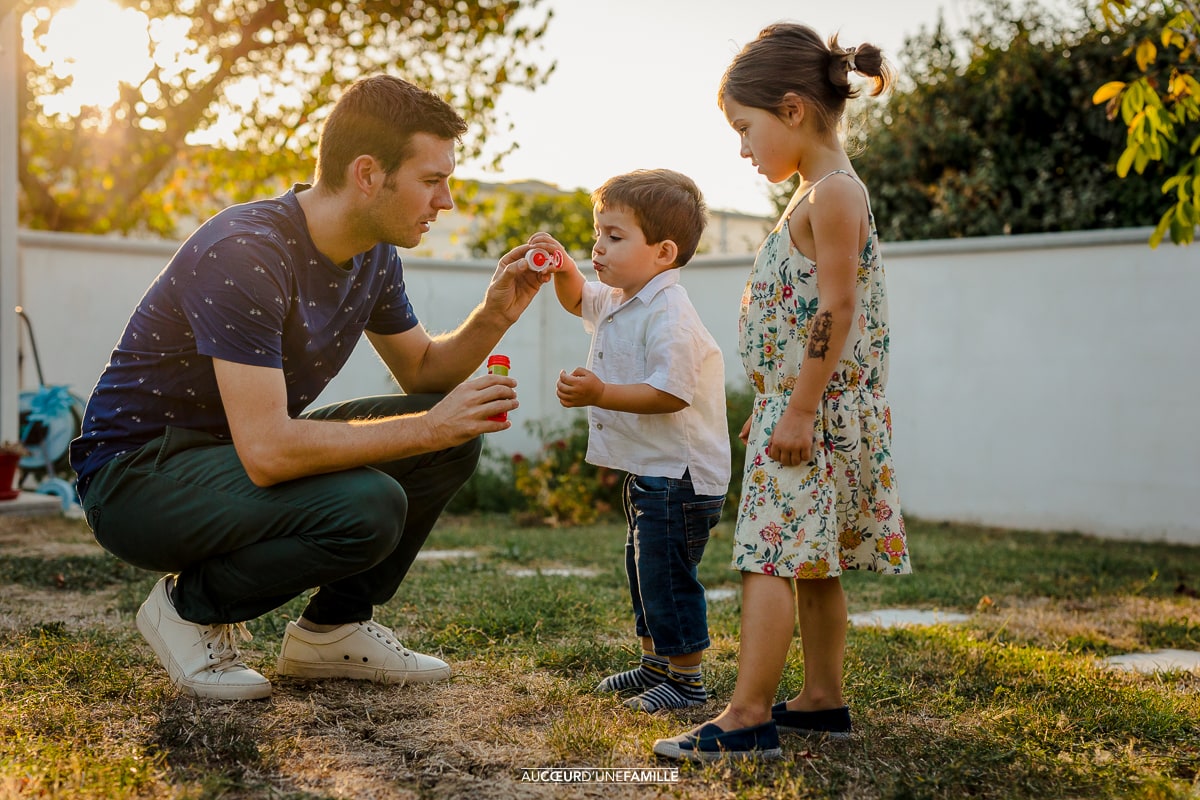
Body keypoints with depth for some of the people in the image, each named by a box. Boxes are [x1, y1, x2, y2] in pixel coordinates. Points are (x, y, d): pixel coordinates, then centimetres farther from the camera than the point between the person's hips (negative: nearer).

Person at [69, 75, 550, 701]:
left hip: (248, 455, 9)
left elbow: (422, 372, 14)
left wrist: (492, 317, -7)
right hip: (135, 474, -8)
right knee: (367, 507, -32)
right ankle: (191, 606, -5)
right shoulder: (245, 254, -28)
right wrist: (430, 427, -27)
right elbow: (267, 451, -34)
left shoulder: (374, 256, -1)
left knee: (455, 436, -2)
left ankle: (332, 627, 7)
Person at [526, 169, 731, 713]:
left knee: (667, 576, -5)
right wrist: (563, 269, 7)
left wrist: (599, 394, -31)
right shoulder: (617, 300, 10)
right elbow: (577, 300, 29)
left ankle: (687, 679, 7)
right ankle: (656, 663, 33)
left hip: (679, 475, -11)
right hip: (647, 471, 11)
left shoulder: (669, 314, -22)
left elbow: (671, 392, -28)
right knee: (643, 568, 20)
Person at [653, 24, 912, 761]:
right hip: (798, 411, 10)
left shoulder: (833, 192, -14)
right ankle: (824, 701, 22)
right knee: (811, 563, 13)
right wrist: (778, 408, 21)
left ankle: (748, 717, -9)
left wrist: (799, 410, -22)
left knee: (772, 557, -11)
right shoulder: (818, 194, 17)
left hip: (815, 411, -10)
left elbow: (836, 309, -21)